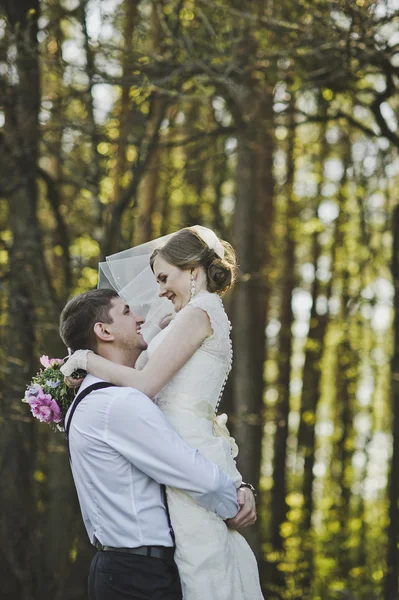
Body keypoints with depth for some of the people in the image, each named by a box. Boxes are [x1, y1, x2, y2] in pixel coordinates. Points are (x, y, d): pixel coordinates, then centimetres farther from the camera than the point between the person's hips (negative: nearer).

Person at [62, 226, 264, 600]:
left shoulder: (198, 312, -6)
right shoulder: (212, 316, 23)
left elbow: (146, 384, -13)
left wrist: (84, 359, -3)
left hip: (188, 454, -9)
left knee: (202, 567, -9)